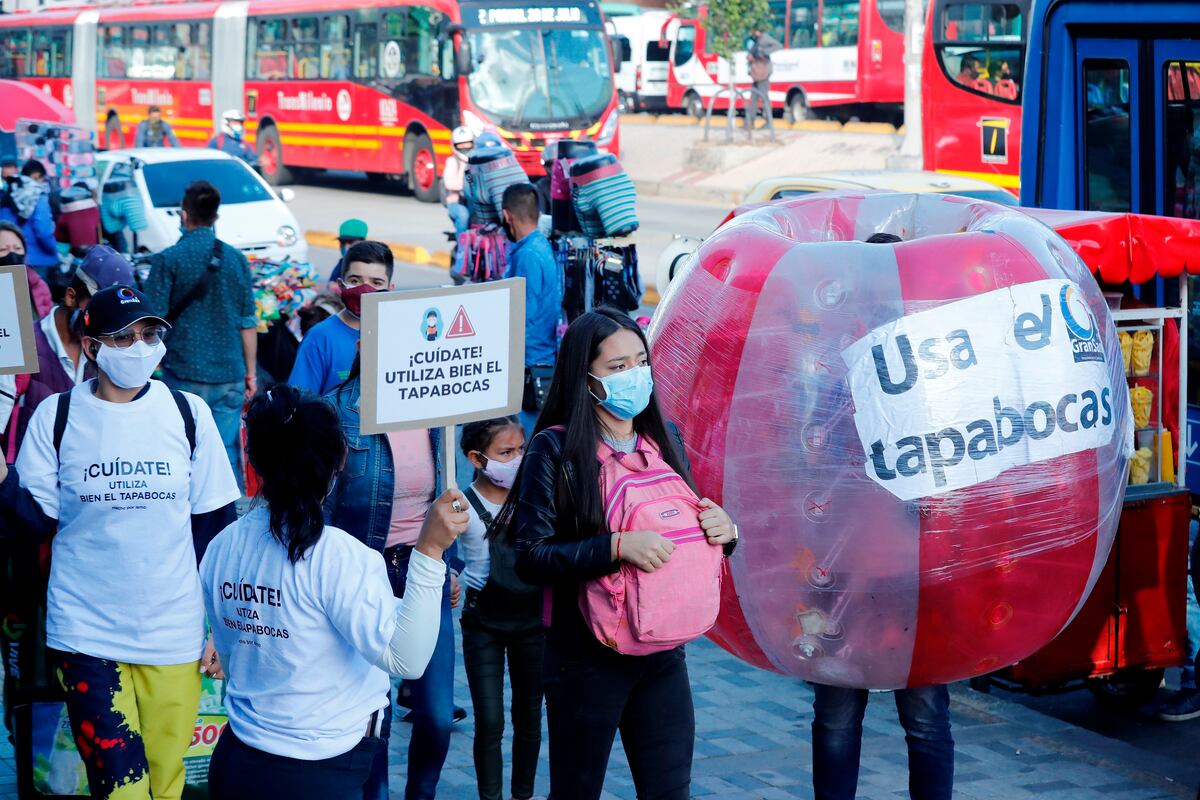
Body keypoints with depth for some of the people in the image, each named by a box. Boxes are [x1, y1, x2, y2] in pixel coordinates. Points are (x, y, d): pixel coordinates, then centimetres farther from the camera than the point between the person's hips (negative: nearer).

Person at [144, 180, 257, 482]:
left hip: (184, 374, -3)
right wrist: (251, 372, 15)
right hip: (230, 376, 3)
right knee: (227, 454, 6)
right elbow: (248, 323, 7)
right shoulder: (235, 259, 5)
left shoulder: (168, 260, -5)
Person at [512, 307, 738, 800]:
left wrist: (722, 531, -7)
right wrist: (617, 546, -28)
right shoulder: (555, 448, -9)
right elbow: (530, 557, -16)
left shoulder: (665, 440, 6)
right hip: (585, 658, -4)